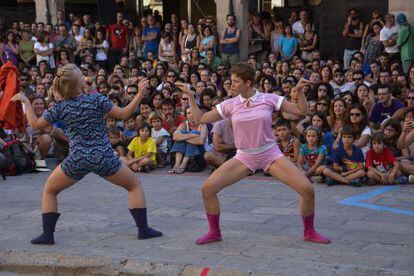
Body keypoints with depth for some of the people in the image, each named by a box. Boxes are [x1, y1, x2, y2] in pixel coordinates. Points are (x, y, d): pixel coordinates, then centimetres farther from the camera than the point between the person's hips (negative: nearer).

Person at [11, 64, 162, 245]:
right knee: (135, 186, 18)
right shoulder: (96, 99, -6)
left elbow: (35, 124, 9)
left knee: (49, 191, 23)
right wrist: (140, 94, 1)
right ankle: (143, 230, 11)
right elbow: (123, 114, -3)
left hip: (77, 160, 1)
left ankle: (47, 235, 14)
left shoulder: (60, 107, 0)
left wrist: (26, 102, 20)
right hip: (104, 158, -1)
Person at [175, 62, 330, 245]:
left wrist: (300, 90, -19)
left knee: (307, 190, -14)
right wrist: (190, 95, -1)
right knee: (208, 188, -13)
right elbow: (200, 119, 5)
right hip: (243, 157, 2)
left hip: (271, 155, -1)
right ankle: (214, 233, 9)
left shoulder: (269, 99, -6)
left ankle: (309, 232, 12)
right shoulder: (230, 105, -2)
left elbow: (302, 111, -4)